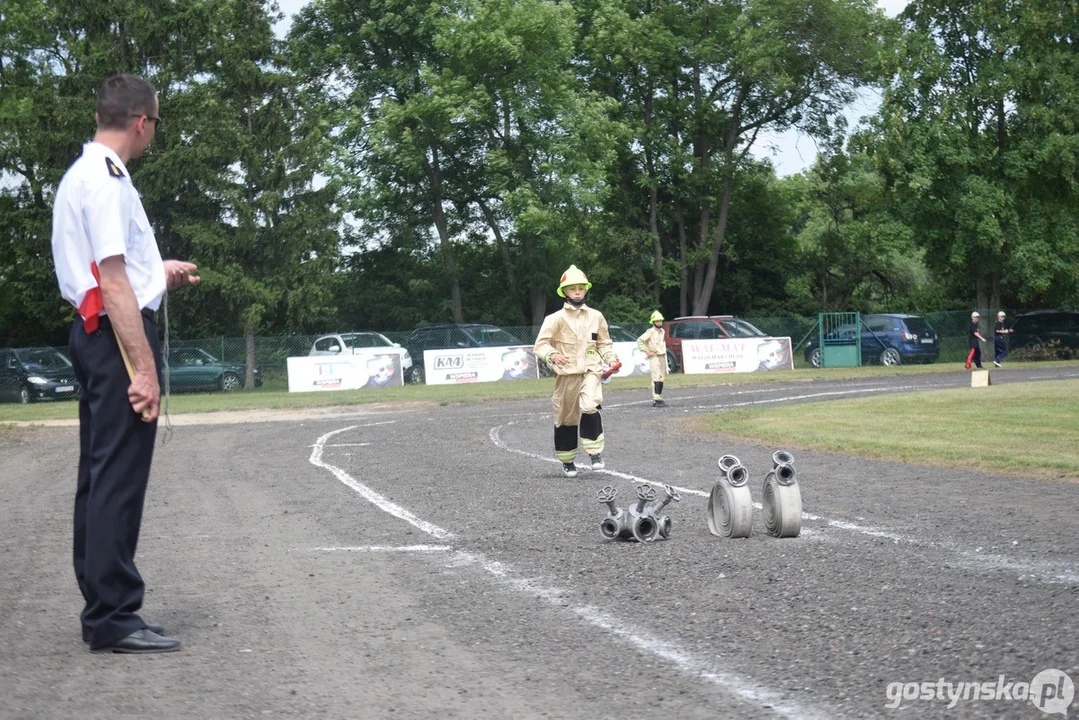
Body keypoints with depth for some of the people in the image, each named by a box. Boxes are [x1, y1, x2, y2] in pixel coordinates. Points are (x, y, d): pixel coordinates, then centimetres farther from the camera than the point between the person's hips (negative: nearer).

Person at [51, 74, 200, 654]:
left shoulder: (81, 174, 17)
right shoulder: (106, 179, -14)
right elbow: (112, 283, -20)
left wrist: (159, 274, 29)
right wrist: (144, 368, -21)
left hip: (91, 331, 11)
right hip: (118, 332, -11)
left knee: (99, 473, 13)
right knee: (119, 476, -8)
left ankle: (101, 609, 21)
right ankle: (113, 618, -5)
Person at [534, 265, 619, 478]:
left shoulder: (596, 316, 7)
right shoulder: (556, 318, -3)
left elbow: (604, 343, 18)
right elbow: (541, 344, -5)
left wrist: (611, 359, 2)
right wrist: (552, 355, -24)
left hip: (590, 370, 1)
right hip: (566, 373, -1)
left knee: (590, 407, -24)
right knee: (566, 417, 7)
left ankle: (595, 453, -15)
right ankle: (567, 461, 23)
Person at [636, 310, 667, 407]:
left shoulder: (662, 331, 14)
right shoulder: (650, 332, -10)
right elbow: (639, 341, -15)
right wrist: (647, 351, -13)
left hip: (662, 357, 8)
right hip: (654, 358, -8)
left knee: (661, 378, 9)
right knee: (656, 378, -16)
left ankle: (659, 398, 16)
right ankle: (655, 400, -20)